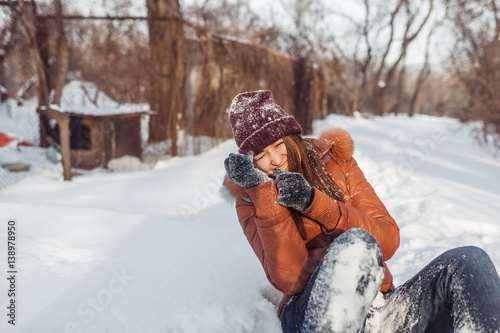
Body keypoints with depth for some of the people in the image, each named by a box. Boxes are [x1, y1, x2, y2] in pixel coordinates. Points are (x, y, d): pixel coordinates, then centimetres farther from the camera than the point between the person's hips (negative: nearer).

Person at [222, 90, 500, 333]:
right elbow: (289, 279, -12)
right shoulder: (252, 200, 3)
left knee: (469, 262, -20)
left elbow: (389, 240, -2)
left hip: (379, 310, 4)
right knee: (357, 244, -35)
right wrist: (264, 194, -18)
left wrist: (313, 202, -13)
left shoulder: (336, 162, 10)